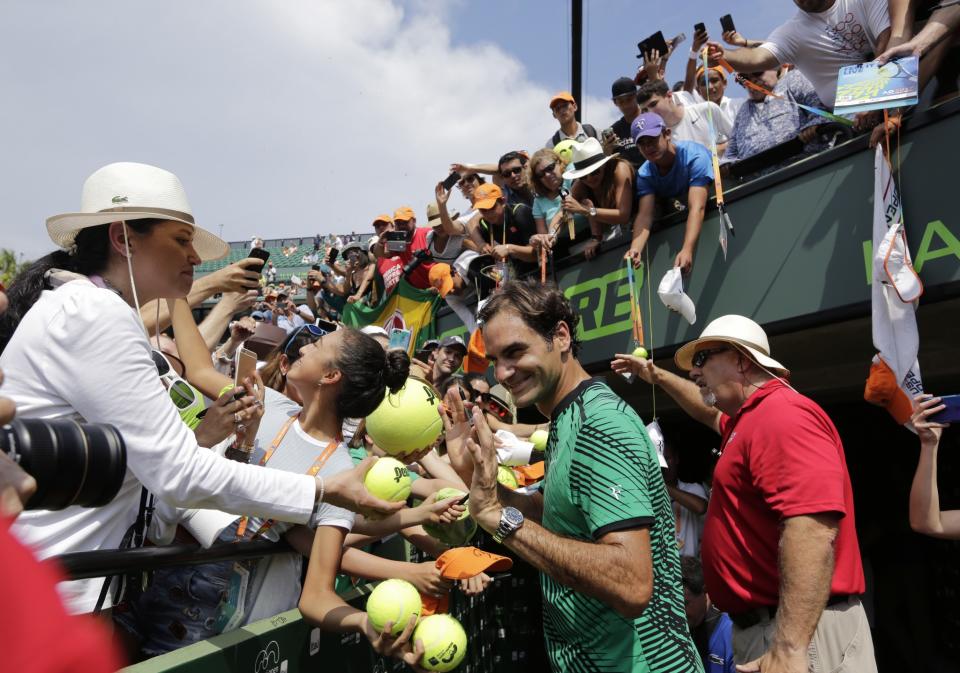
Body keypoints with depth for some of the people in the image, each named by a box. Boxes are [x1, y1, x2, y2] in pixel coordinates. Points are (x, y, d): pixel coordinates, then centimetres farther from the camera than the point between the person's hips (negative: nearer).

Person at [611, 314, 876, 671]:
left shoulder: (782, 414, -19)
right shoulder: (751, 418, 15)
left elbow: (813, 528, -32)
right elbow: (709, 412, 40)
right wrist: (656, 376, 42)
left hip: (799, 632, -10)